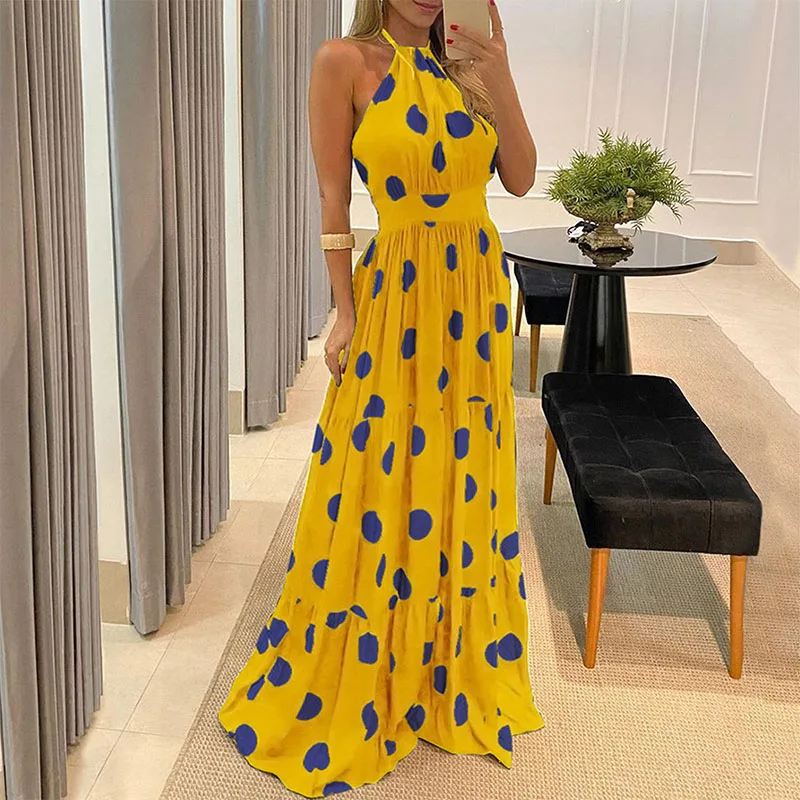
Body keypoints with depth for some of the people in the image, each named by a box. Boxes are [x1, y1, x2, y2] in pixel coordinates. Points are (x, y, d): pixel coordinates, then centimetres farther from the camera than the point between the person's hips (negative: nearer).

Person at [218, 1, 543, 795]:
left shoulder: (464, 64, 8)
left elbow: (520, 178, 2)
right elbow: (333, 200, -6)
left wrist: (500, 80, -10)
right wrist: (345, 311, -8)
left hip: (478, 290, 5)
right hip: (399, 297, -5)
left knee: (464, 481, 15)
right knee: (382, 490, 4)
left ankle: (453, 664, 35)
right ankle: (355, 682, 25)